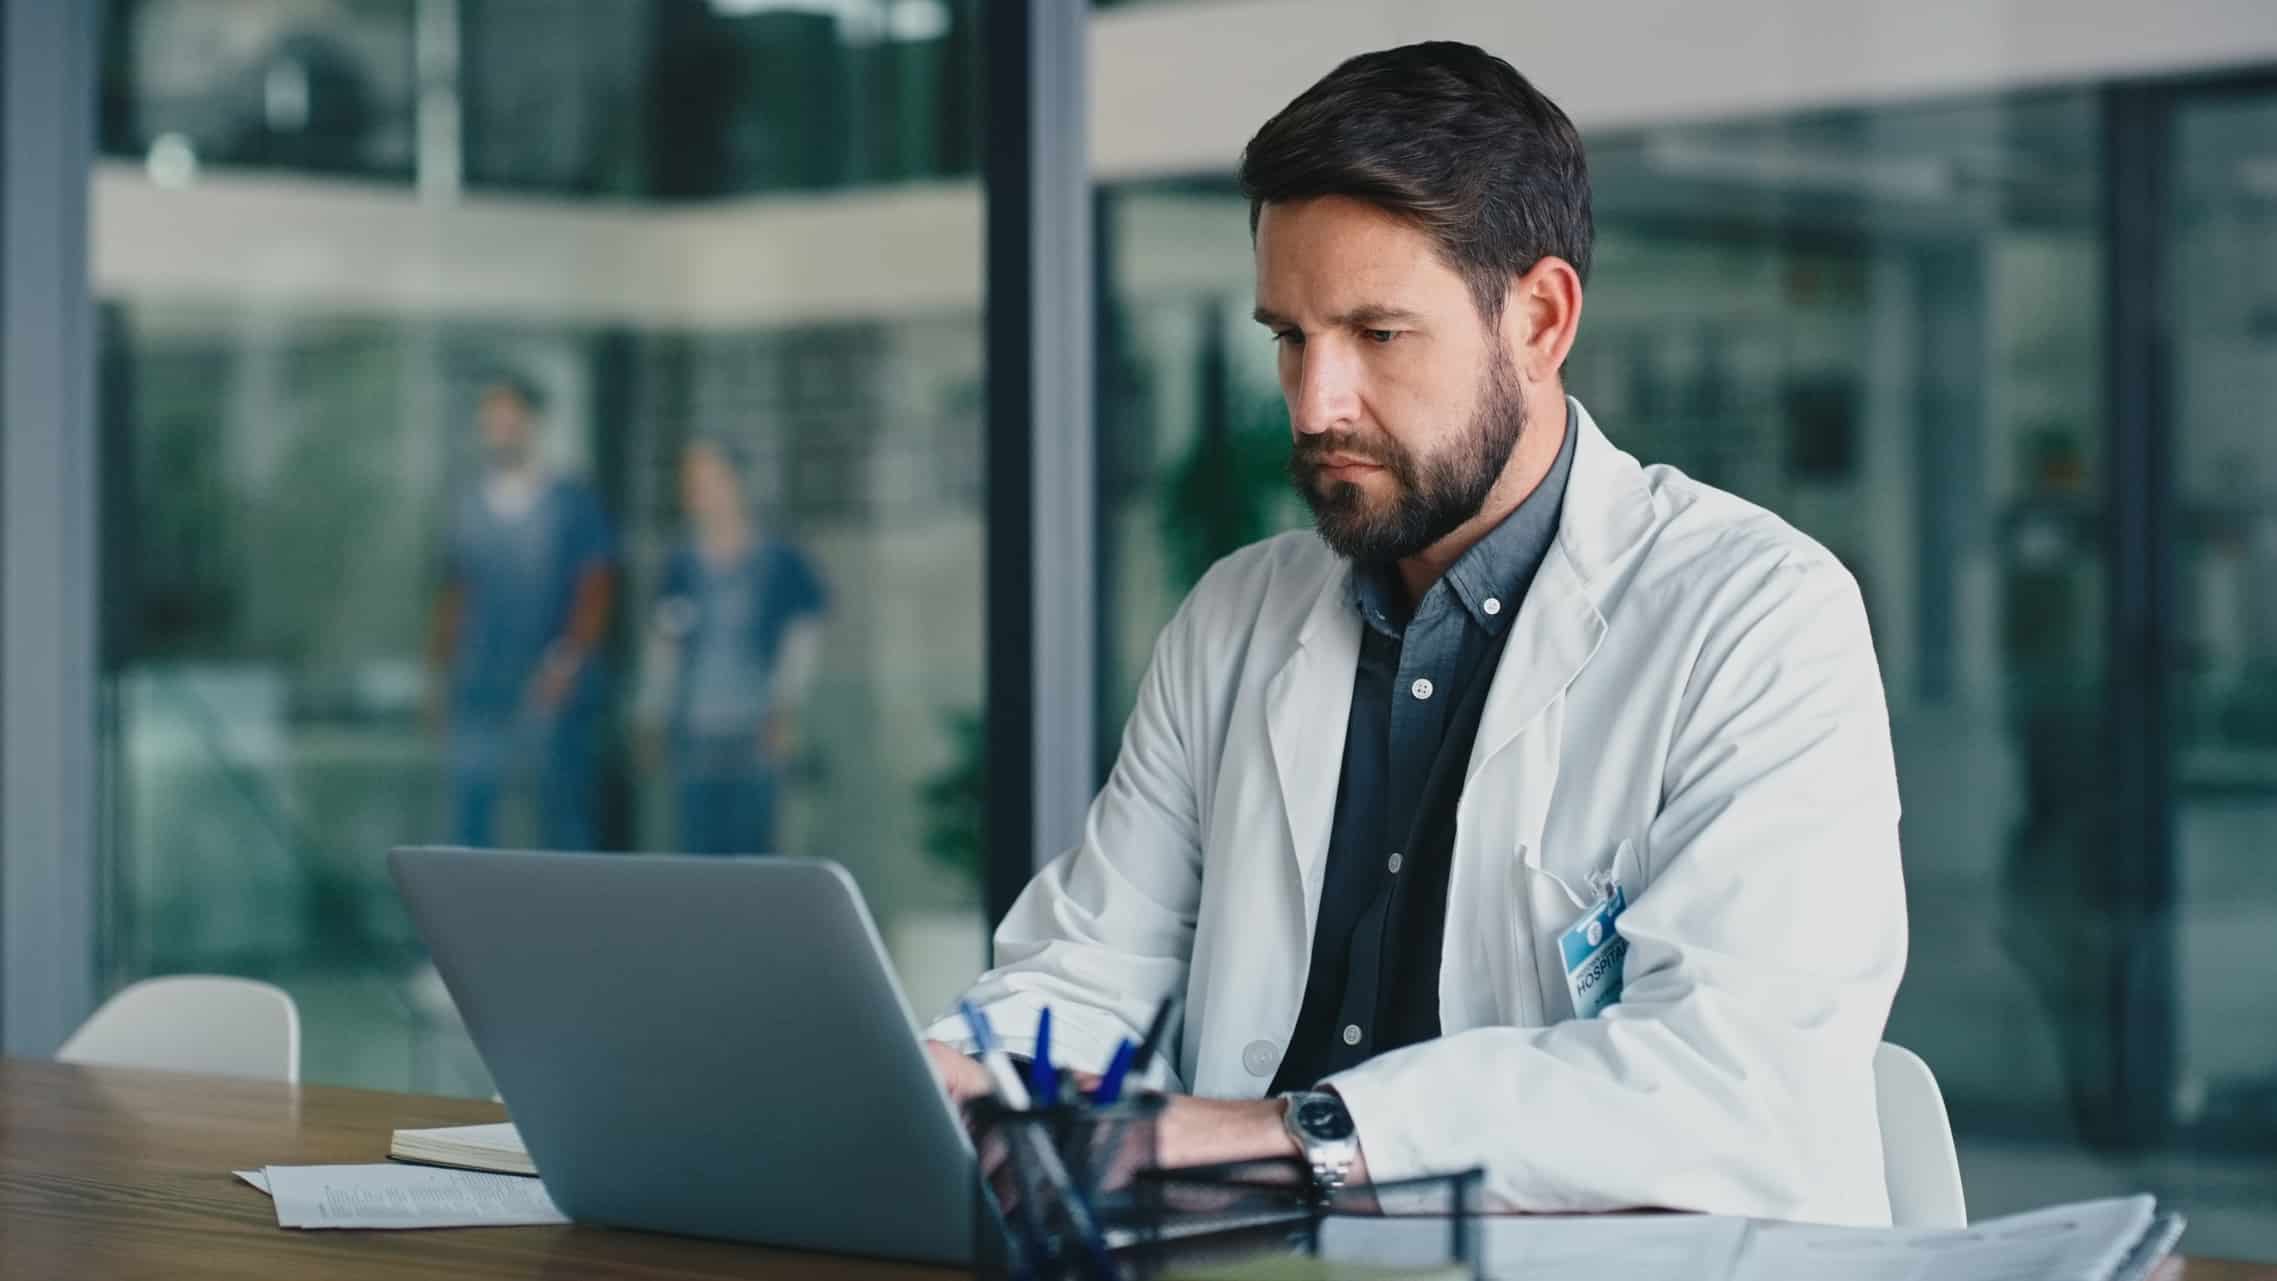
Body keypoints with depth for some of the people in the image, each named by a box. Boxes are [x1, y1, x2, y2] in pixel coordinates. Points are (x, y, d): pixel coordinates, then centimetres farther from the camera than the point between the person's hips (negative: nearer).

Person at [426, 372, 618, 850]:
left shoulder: (573, 506, 1)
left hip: (554, 697, -3)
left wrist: (569, 659, -14)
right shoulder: (469, 510, 13)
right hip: (479, 695, 3)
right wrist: (437, 676, 10)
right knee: (469, 808, -1)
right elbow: (452, 600, 15)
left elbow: (597, 591, -3)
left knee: (563, 819, -1)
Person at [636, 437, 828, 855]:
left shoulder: (777, 562, -1)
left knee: (750, 843, -6)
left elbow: (805, 635, 2)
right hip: (693, 733, 3)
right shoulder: (682, 566, 8)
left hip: (754, 727, -3)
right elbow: (663, 645, 14)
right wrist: (652, 715, 12)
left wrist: (785, 708, -4)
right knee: (698, 844, 2)